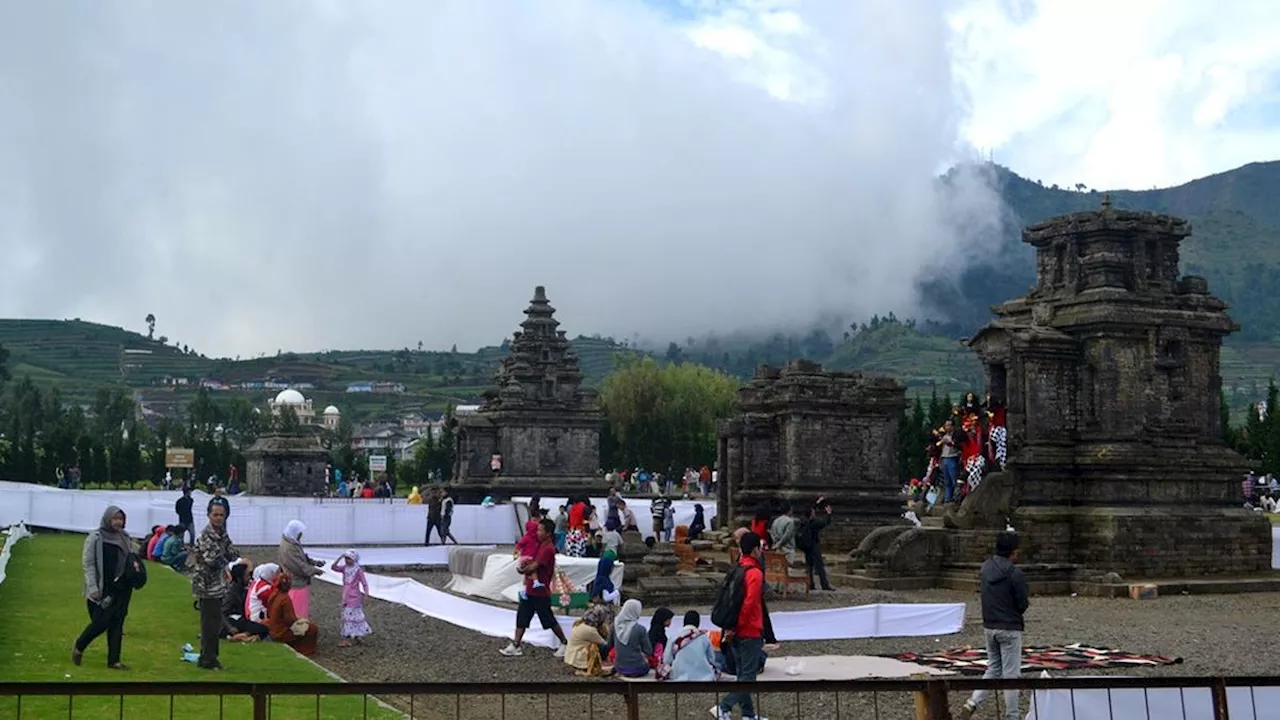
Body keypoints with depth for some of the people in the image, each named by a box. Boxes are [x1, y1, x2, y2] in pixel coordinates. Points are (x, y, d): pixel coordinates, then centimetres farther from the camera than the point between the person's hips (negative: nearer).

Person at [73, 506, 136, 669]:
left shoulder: (125, 539, 9)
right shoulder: (95, 538, -6)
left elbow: (131, 558, 21)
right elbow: (88, 564, -7)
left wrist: (134, 563, -5)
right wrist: (93, 588, -14)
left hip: (120, 590, 5)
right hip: (102, 590, -5)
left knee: (116, 625, 4)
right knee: (101, 623, -5)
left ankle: (114, 660, 10)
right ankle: (78, 647, 21)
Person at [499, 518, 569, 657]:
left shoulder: (548, 549, -19)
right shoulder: (540, 545, 11)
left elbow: (534, 566, -20)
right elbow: (532, 562, 19)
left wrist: (523, 569, -2)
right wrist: (525, 564, -2)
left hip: (540, 592, -9)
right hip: (530, 590, 9)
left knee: (549, 620, 3)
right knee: (521, 617, 6)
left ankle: (564, 643, 18)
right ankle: (515, 646, 9)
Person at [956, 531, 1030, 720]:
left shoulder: (986, 568, 3)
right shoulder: (1015, 573, -18)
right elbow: (1022, 605, -12)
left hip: (989, 627, 6)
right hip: (1009, 629, -6)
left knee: (993, 669, 18)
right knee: (1010, 674, 3)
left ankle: (971, 704, 6)